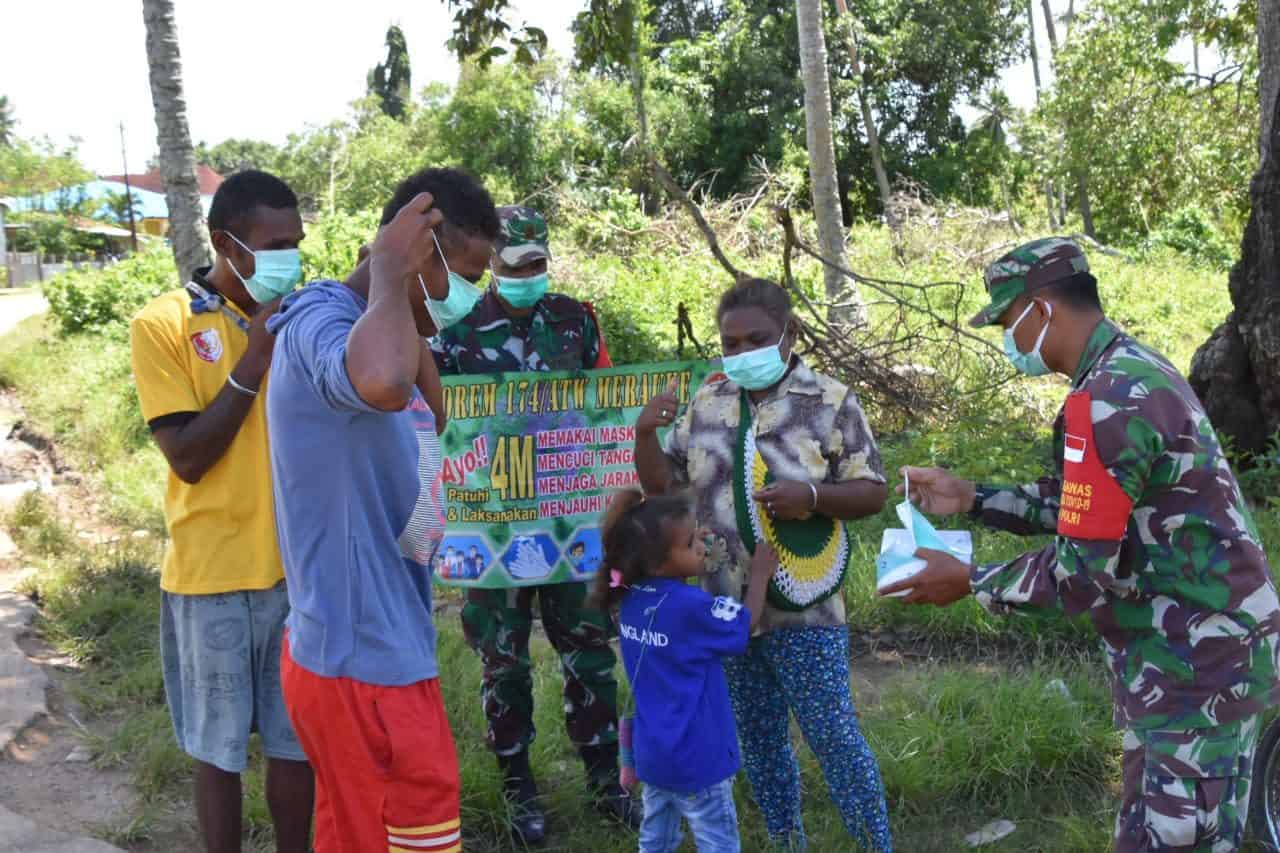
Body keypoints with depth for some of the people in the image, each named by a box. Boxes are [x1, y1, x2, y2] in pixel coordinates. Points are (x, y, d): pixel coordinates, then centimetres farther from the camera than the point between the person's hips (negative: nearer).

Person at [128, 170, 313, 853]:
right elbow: (188, 457, -13)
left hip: (296, 566, 3)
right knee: (219, 750, 10)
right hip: (212, 575, -3)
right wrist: (253, 362, -17)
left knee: (295, 743, 12)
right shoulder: (163, 325, -7)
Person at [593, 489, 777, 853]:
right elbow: (746, 622, -9)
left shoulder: (632, 598, -4)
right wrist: (760, 574, 4)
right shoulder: (691, 606, -25)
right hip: (695, 759, -7)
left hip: (651, 753, 7)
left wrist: (687, 546, 10)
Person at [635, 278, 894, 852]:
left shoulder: (830, 402, -6)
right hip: (727, 609, 5)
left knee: (834, 738, 0)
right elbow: (661, 485, 10)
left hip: (802, 610, -4)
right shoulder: (707, 403, 6)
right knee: (758, 740, 16)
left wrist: (812, 495, -23)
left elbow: (872, 494, -5)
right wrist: (645, 433, -9)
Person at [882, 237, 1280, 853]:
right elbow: (1081, 505, 16)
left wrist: (970, 583, -11)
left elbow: (1084, 575, -24)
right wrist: (972, 499, 11)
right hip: (1190, 648, 10)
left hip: (1195, 665, -10)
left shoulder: (1105, 401, -25)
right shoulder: (1133, 372, 9)